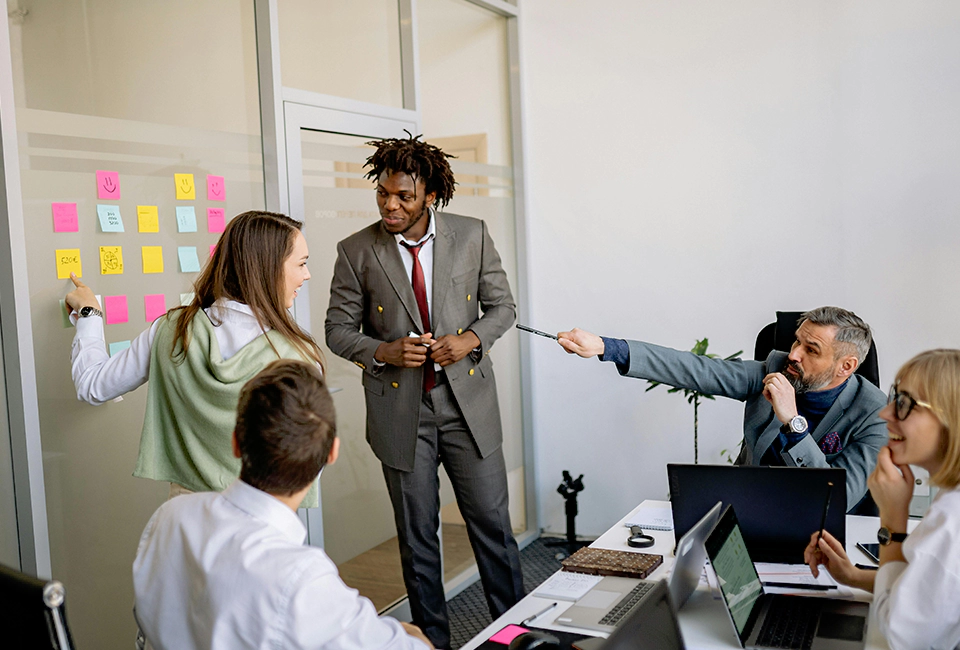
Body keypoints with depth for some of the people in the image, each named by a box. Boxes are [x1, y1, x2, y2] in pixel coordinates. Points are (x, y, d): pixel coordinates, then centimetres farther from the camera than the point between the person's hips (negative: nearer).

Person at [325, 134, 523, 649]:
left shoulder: (472, 235, -1)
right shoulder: (356, 252, -4)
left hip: (468, 402, 1)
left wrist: (471, 339, -13)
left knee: (493, 525, 8)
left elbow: (502, 305, 7)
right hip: (401, 411, 0)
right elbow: (338, 330, 2)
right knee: (417, 535, 12)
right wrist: (383, 352, -17)